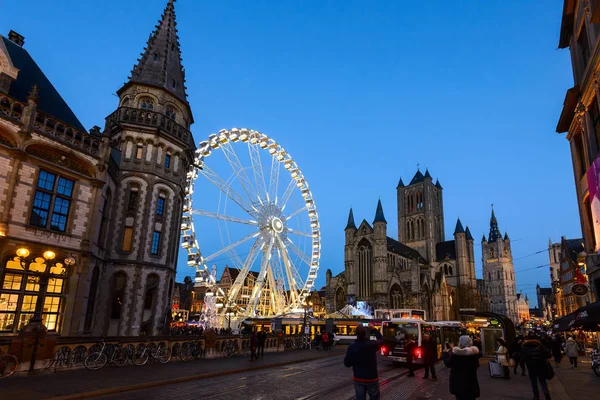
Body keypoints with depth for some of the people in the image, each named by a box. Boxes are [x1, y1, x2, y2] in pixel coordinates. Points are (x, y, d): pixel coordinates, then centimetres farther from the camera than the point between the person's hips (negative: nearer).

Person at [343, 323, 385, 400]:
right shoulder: (372, 344, -15)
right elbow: (381, 340, 8)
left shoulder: (352, 347, -15)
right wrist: (373, 329, 12)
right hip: (372, 378, 0)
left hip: (358, 379, 1)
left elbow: (347, 363, -8)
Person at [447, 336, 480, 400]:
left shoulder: (454, 352, -17)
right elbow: (477, 365, 3)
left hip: (457, 381, 0)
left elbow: (448, 364, -3)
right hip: (470, 381, 0)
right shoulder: (474, 352, -13)